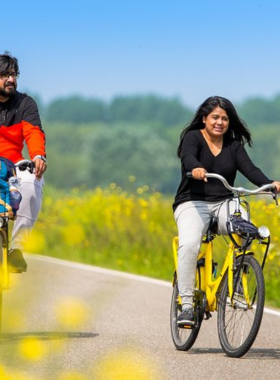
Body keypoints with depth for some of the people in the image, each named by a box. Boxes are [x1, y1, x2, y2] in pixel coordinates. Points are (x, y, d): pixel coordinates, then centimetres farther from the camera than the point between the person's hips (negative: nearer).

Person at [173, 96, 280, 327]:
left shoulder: (234, 145, 11)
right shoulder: (193, 137, 1)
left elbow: (249, 168, -4)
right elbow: (188, 157, -21)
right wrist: (196, 168, -46)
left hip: (224, 205, 3)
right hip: (193, 204, -3)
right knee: (189, 245, -31)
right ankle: (187, 305, -24)